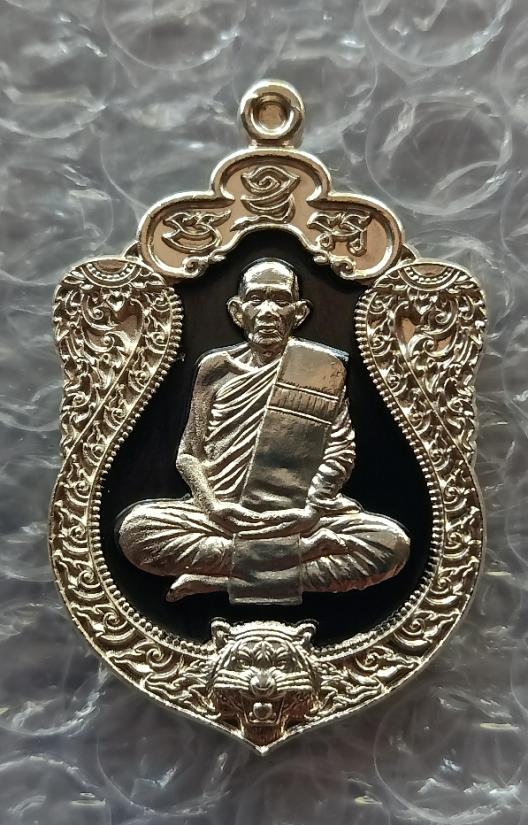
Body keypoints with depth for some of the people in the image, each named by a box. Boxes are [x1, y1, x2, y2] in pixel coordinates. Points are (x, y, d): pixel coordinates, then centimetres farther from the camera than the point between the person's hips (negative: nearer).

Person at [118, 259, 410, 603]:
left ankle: (214, 577, -21)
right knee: (136, 528, -25)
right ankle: (312, 554, -21)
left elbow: (340, 449, 2)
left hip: (299, 520, -1)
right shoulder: (216, 367, 9)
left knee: (392, 542, -26)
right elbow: (189, 452, 9)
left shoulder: (324, 367, 6)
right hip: (225, 517, 1)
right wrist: (213, 505, -10)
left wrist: (312, 509, -14)